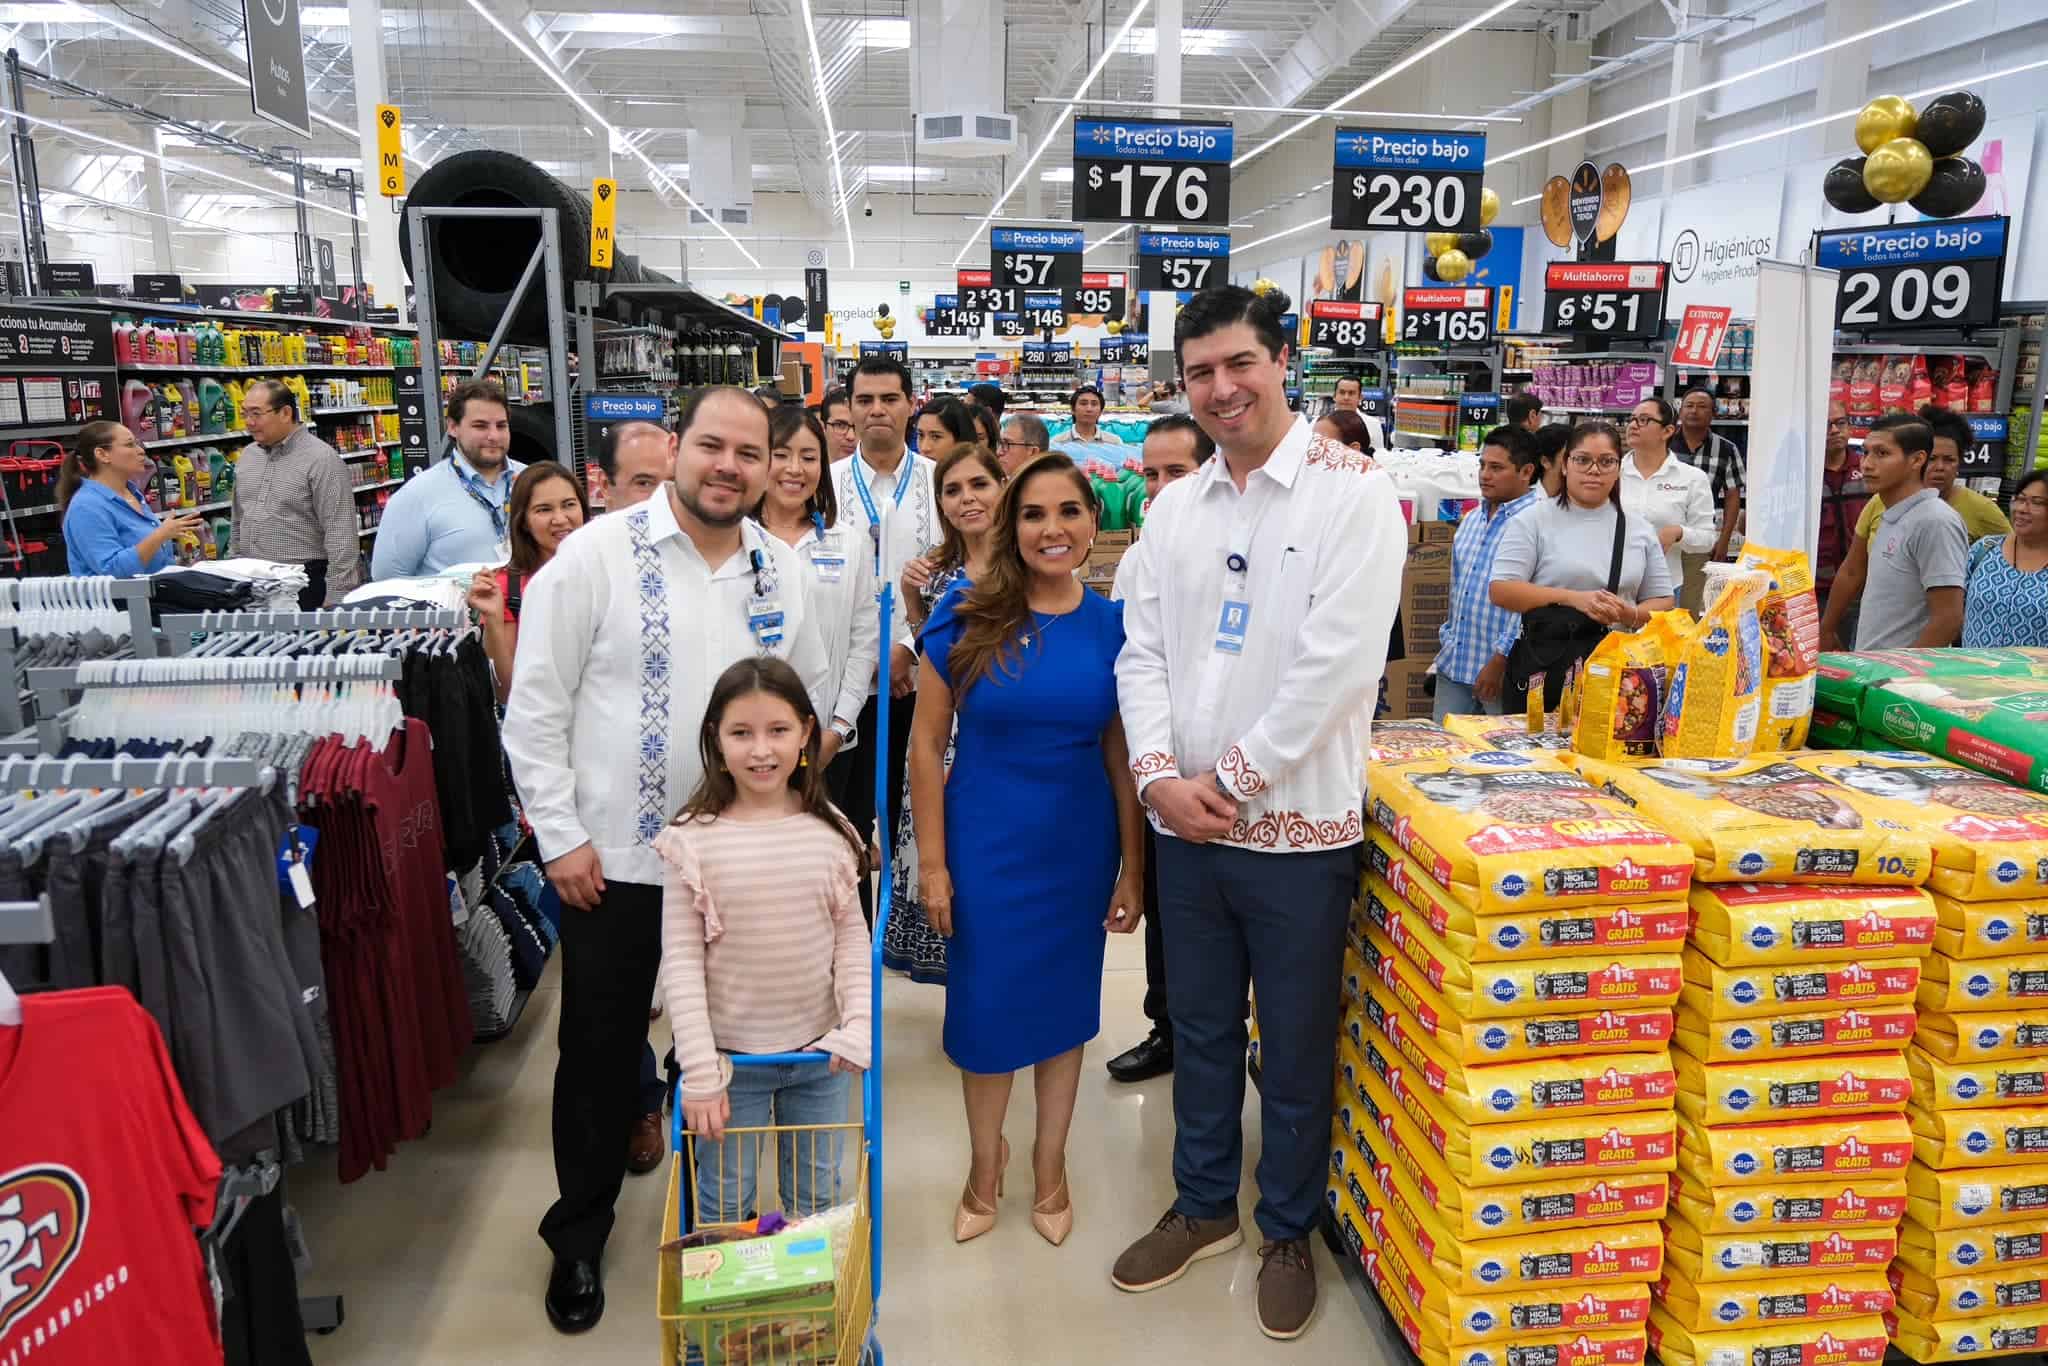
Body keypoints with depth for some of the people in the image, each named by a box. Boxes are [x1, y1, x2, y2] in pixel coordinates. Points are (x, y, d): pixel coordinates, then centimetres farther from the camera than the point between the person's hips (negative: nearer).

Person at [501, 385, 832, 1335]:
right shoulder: (597, 553, -10)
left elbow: (811, 694, 14)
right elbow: (536, 706, -8)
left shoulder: (780, 570, 3)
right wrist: (561, 836, -10)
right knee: (600, 1051, 12)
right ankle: (579, 1236, 33)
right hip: (612, 856, -3)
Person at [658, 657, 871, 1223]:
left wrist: (858, 1025, -9)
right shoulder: (693, 840, -13)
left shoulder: (829, 830, -5)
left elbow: (852, 937, 2)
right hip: (731, 1055, -2)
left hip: (821, 1052, 2)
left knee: (820, 1203, 20)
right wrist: (700, 1072, -12)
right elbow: (680, 962, -10)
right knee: (724, 1207, 15)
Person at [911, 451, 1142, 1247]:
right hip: (984, 844, -1)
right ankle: (985, 1161, 37)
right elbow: (926, 746, -6)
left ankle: (1049, 1163, 38)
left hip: (1079, 848, 2)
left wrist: (1132, 868, 1)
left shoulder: (1112, 625, -4)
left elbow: (1122, 756, 1)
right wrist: (932, 863, -8)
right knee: (985, 1005, 11)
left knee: (1063, 1003, 15)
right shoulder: (966, 615, -10)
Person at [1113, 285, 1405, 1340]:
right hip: (1185, 823, 5)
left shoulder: (1353, 494, -10)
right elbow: (1142, 650, 6)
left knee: (1295, 1046, 11)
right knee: (1199, 1029, 19)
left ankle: (1288, 1232, 34)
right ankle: (1203, 1206, 39)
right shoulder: (1174, 506, 7)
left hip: (1296, 826, -4)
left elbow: (1338, 665, -17)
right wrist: (1160, 773, -9)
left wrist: (1231, 781, -14)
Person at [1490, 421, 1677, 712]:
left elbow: (1662, 601, 15)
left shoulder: (1640, 530, 13)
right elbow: (1501, 590, -7)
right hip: (1545, 664, -3)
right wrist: (1574, 599, -16)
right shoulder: (1535, 520, 1)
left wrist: (1630, 615, -8)